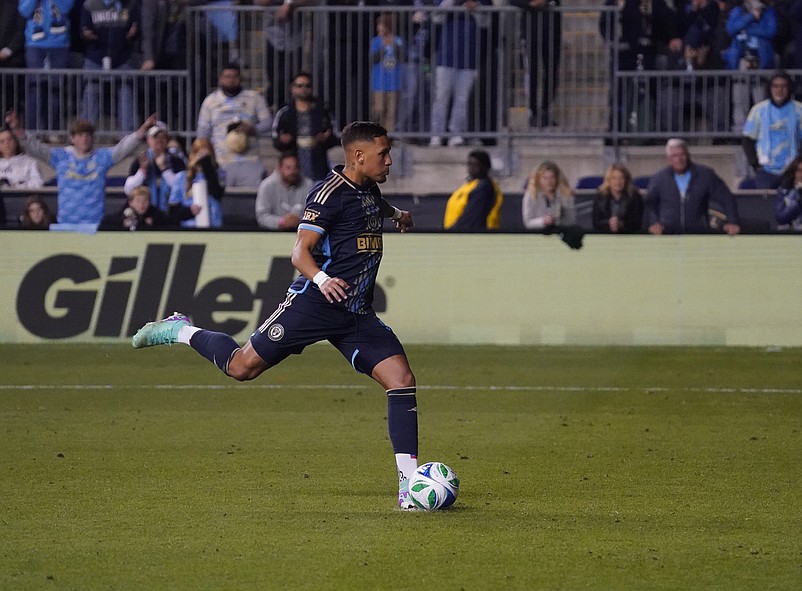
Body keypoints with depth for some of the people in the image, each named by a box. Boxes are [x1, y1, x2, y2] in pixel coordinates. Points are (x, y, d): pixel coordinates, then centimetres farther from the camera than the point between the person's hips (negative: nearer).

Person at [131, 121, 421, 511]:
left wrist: (395, 214, 58)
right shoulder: (331, 193, -12)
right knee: (242, 367, -4)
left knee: (401, 378, -9)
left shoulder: (369, 190, 14)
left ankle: (409, 484, -8)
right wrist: (321, 279, -37)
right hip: (314, 304, -7)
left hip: (357, 315, 7)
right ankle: (180, 331, 24)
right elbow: (300, 252, -19)